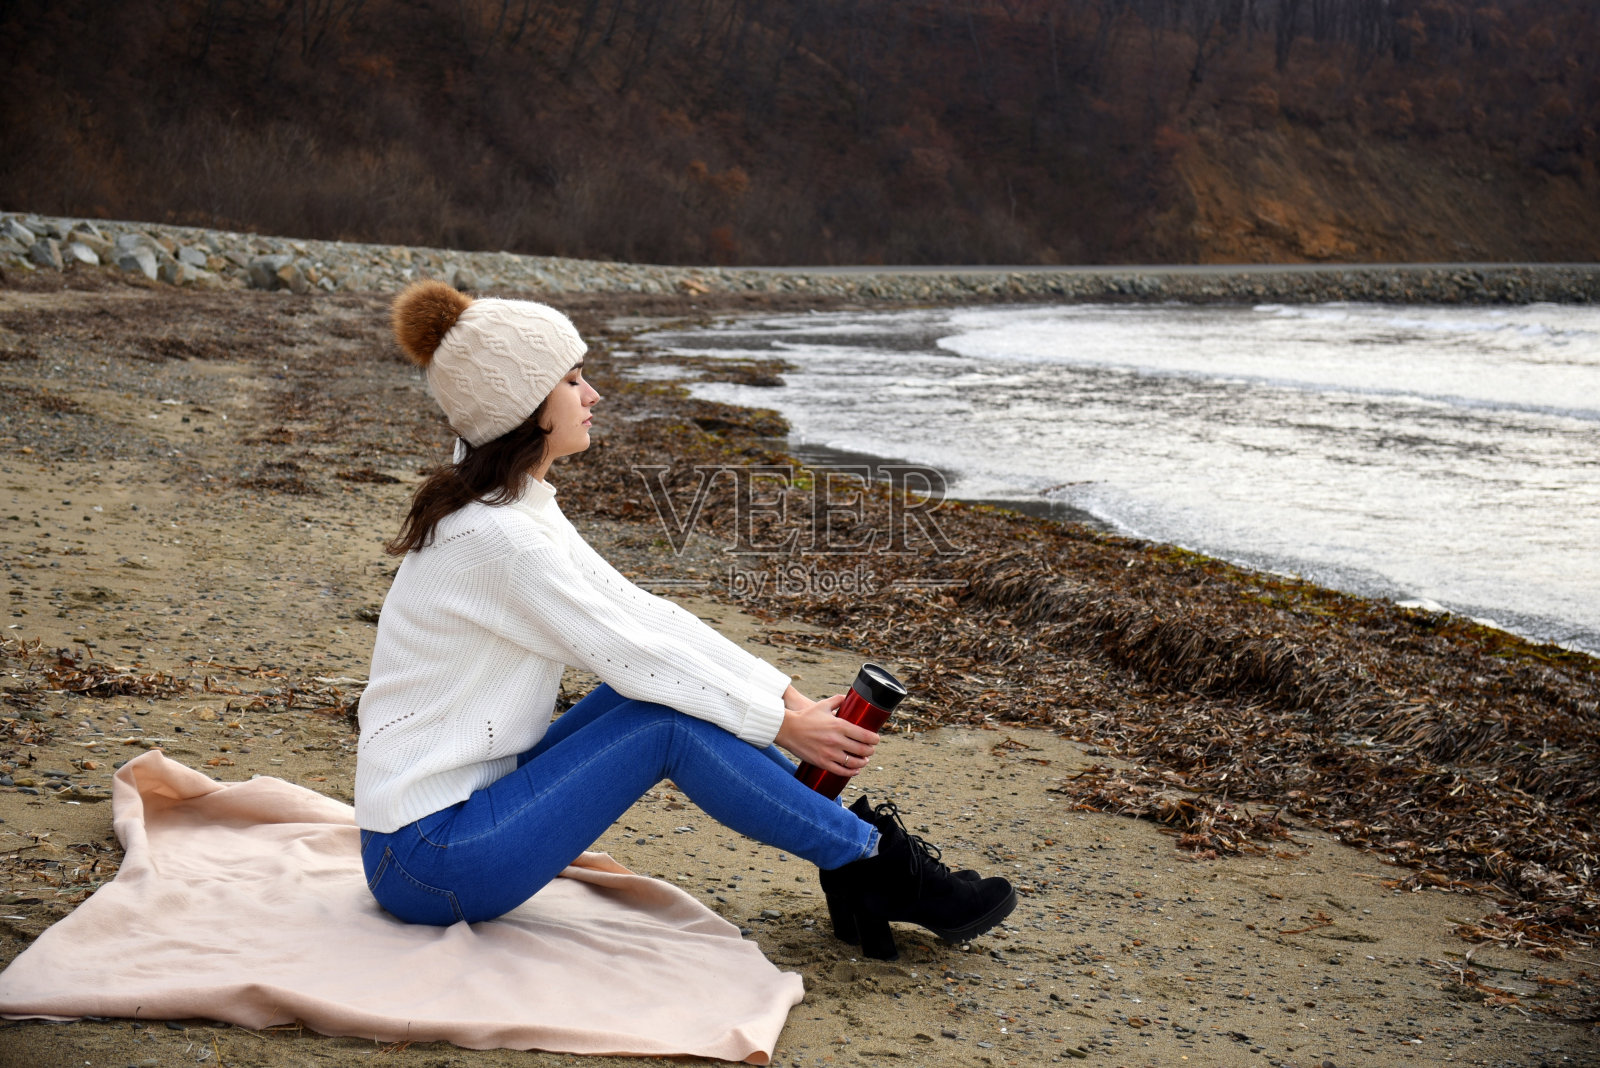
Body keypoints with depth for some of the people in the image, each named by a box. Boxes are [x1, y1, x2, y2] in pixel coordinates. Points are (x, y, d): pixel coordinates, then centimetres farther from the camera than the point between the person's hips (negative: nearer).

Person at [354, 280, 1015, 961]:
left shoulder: (520, 505, 7)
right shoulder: (494, 535, -22)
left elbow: (640, 611, 7)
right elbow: (629, 649, -19)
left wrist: (792, 698, 1)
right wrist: (783, 725, -8)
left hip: (470, 805, 9)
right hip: (428, 862, -9)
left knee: (655, 687, 2)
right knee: (671, 723, -16)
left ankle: (854, 862, 3)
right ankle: (878, 865, -4)